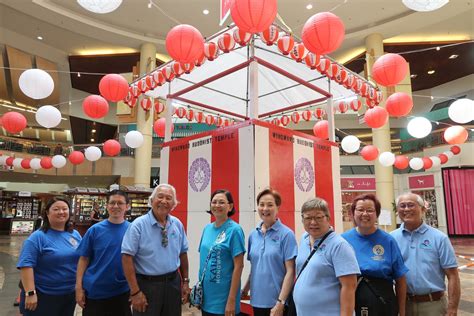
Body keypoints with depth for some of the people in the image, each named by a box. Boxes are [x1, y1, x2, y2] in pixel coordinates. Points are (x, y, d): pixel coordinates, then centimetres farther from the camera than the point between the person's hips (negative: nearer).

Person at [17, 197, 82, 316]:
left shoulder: (75, 235, 4)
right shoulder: (38, 237, -13)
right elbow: (26, 265, -18)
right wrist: (30, 293, -23)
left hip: (70, 294, 6)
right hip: (43, 296, -5)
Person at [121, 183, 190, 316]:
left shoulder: (177, 224, 2)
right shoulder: (138, 225, -12)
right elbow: (127, 258, -15)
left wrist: (185, 281, 8)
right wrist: (135, 291, -17)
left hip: (173, 283, 4)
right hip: (147, 284, -4)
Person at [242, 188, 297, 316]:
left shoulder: (286, 234, -10)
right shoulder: (253, 235, 4)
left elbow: (290, 271, -12)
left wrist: (280, 302, -16)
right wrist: (245, 290, 7)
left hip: (276, 301, -4)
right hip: (257, 300, 4)